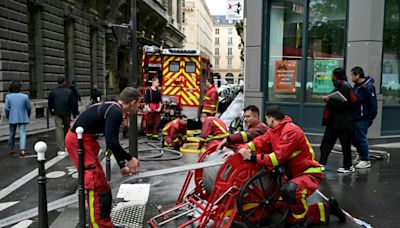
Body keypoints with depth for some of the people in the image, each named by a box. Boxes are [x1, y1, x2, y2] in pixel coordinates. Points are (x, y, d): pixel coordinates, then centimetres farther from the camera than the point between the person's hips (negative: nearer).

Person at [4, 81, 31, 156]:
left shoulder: (8, 96, -4)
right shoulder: (25, 96, -5)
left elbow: (6, 108, -7)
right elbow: (28, 108, 0)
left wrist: (8, 117, 8)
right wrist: (28, 116, 16)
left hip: (12, 118, 1)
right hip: (22, 118, -1)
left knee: (12, 134, 17)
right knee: (22, 133, -3)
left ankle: (11, 149, 30)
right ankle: (22, 149, -18)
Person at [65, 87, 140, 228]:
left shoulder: (112, 109, 12)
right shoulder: (116, 112, -19)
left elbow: (113, 142, 18)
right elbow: (111, 143, -26)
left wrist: (122, 166, 21)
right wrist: (129, 159, -13)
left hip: (83, 139, 10)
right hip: (79, 140, -10)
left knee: (101, 184, 18)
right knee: (96, 185, -5)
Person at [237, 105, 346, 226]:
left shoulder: (291, 131, -24)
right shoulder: (273, 130, 4)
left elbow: (279, 157, -30)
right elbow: (260, 142, -5)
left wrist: (253, 157, -30)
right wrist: (245, 149, -24)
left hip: (309, 174, -9)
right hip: (295, 174, 9)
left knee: (289, 190, -41)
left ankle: (303, 220, -12)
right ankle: (327, 209, 29)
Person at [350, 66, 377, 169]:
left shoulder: (368, 87, -17)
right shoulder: (356, 85, 11)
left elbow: (373, 105, -18)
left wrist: (370, 118, -15)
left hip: (362, 119, -9)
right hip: (355, 117, 9)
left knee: (361, 138, -2)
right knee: (354, 137, 15)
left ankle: (366, 160, 11)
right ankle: (361, 155, 34)